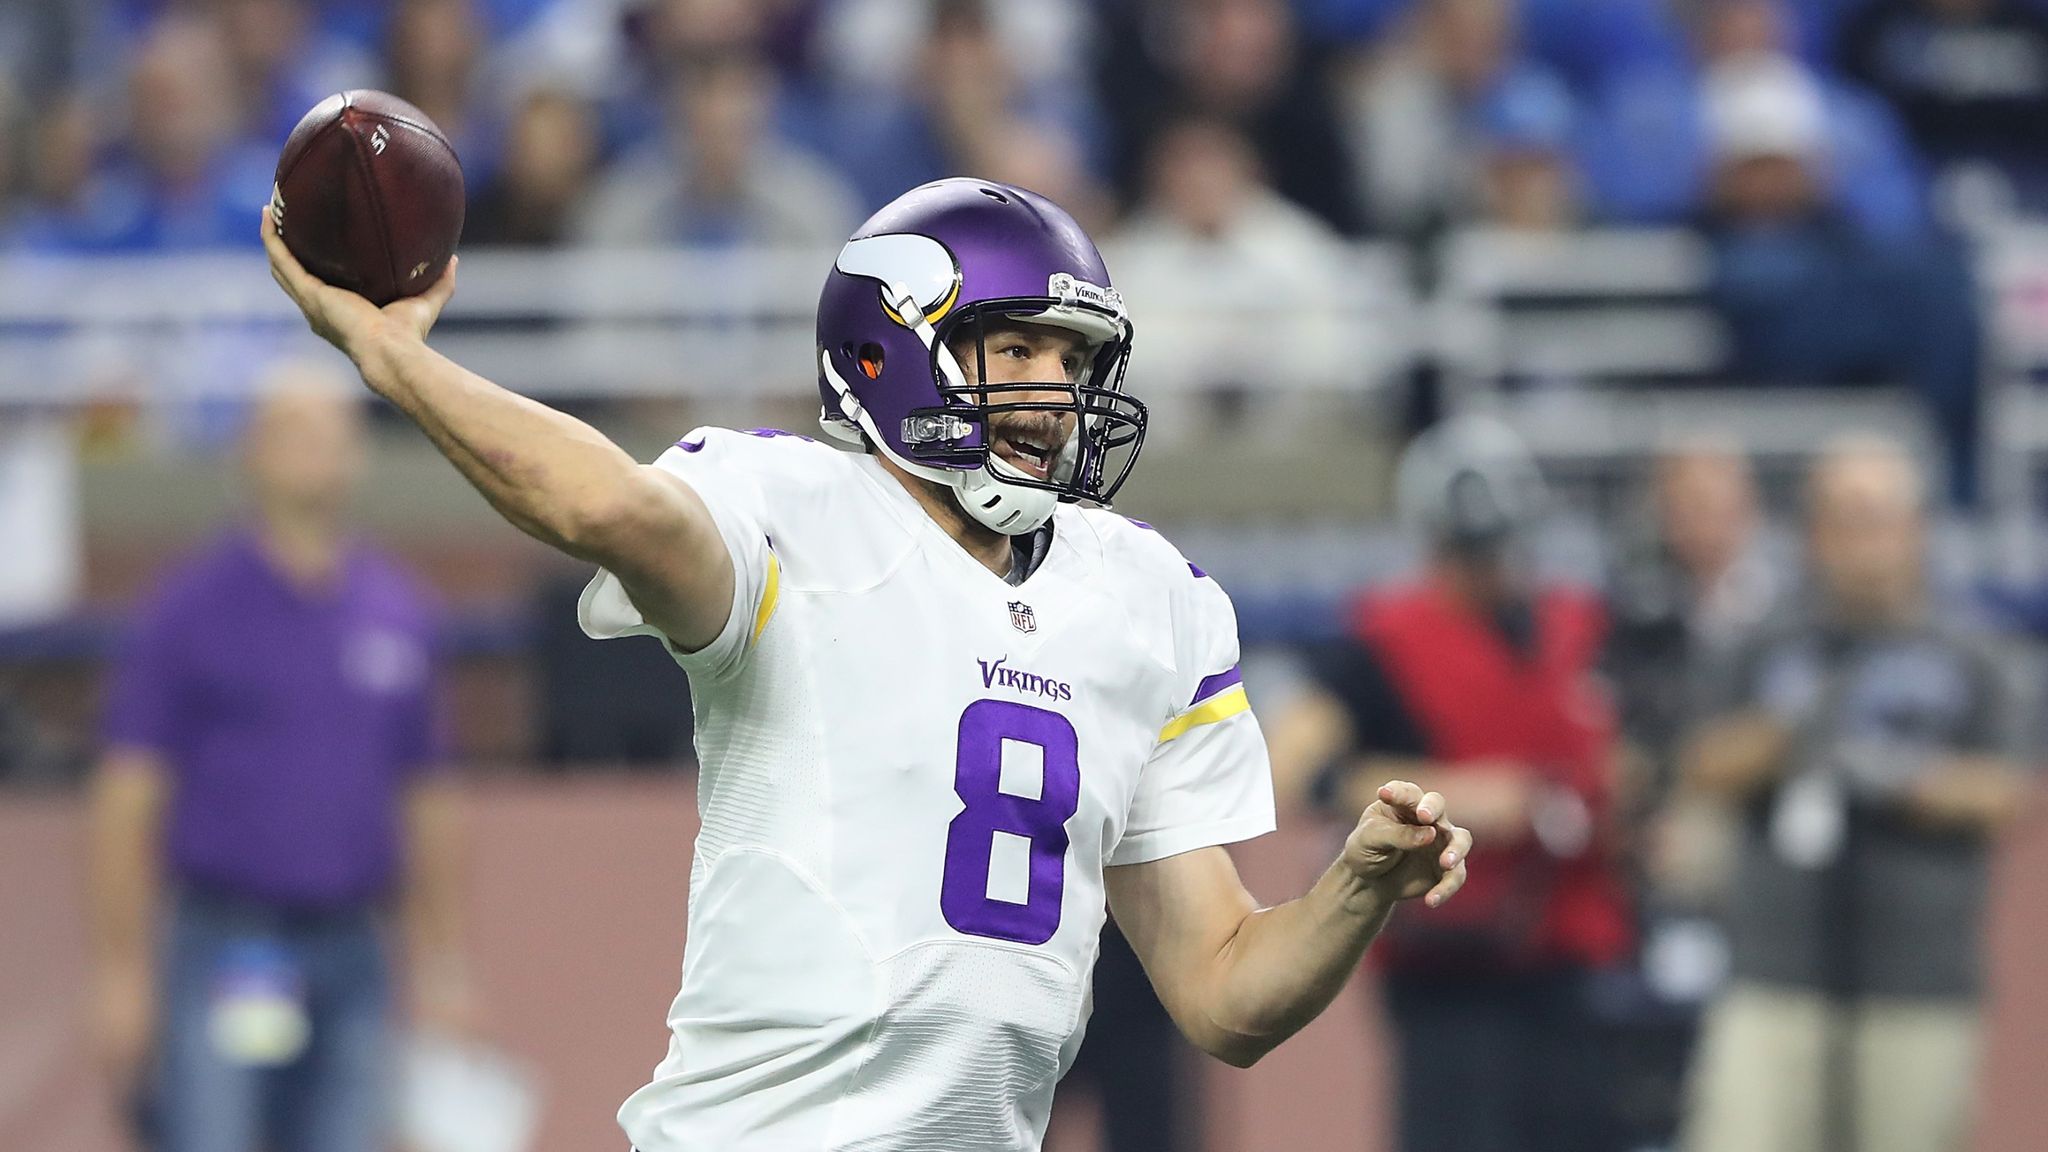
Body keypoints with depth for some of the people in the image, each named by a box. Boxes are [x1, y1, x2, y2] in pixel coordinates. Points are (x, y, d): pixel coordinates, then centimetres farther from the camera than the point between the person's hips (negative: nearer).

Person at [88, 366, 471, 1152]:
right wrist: (122, 971, -8)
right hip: (223, 947, -4)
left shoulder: (396, 613, 10)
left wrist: (440, 965, 13)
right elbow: (127, 799, -3)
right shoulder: (193, 608, -3)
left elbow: (426, 797, 16)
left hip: (350, 960, 4)